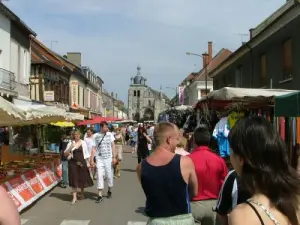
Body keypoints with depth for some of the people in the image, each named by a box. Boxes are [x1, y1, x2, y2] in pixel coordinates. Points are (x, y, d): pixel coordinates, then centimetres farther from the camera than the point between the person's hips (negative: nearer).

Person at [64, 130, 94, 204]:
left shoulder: (83, 143, 4)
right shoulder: (70, 143, 1)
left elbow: (87, 153, 9)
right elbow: (65, 154, 0)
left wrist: (90, 161, 5)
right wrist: (70, 148, -17)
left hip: (82, 162, 1)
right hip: (73, 163, -1)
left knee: (82, 178, 9)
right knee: (74, 179, -3)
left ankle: (82, 193, 32)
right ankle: (74, 197, 2)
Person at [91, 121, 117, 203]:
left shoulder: (110, 134, 0)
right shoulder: (95, 136, -2)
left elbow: (113, 146, 3)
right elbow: (94, 148, -1)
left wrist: (114, 157, -2)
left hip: (108, 158, 1)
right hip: (99, 159, -1)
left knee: (109, 175, 8)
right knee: (99, 176, -3)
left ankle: (109, 191, 31)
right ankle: (100, 195, 3)